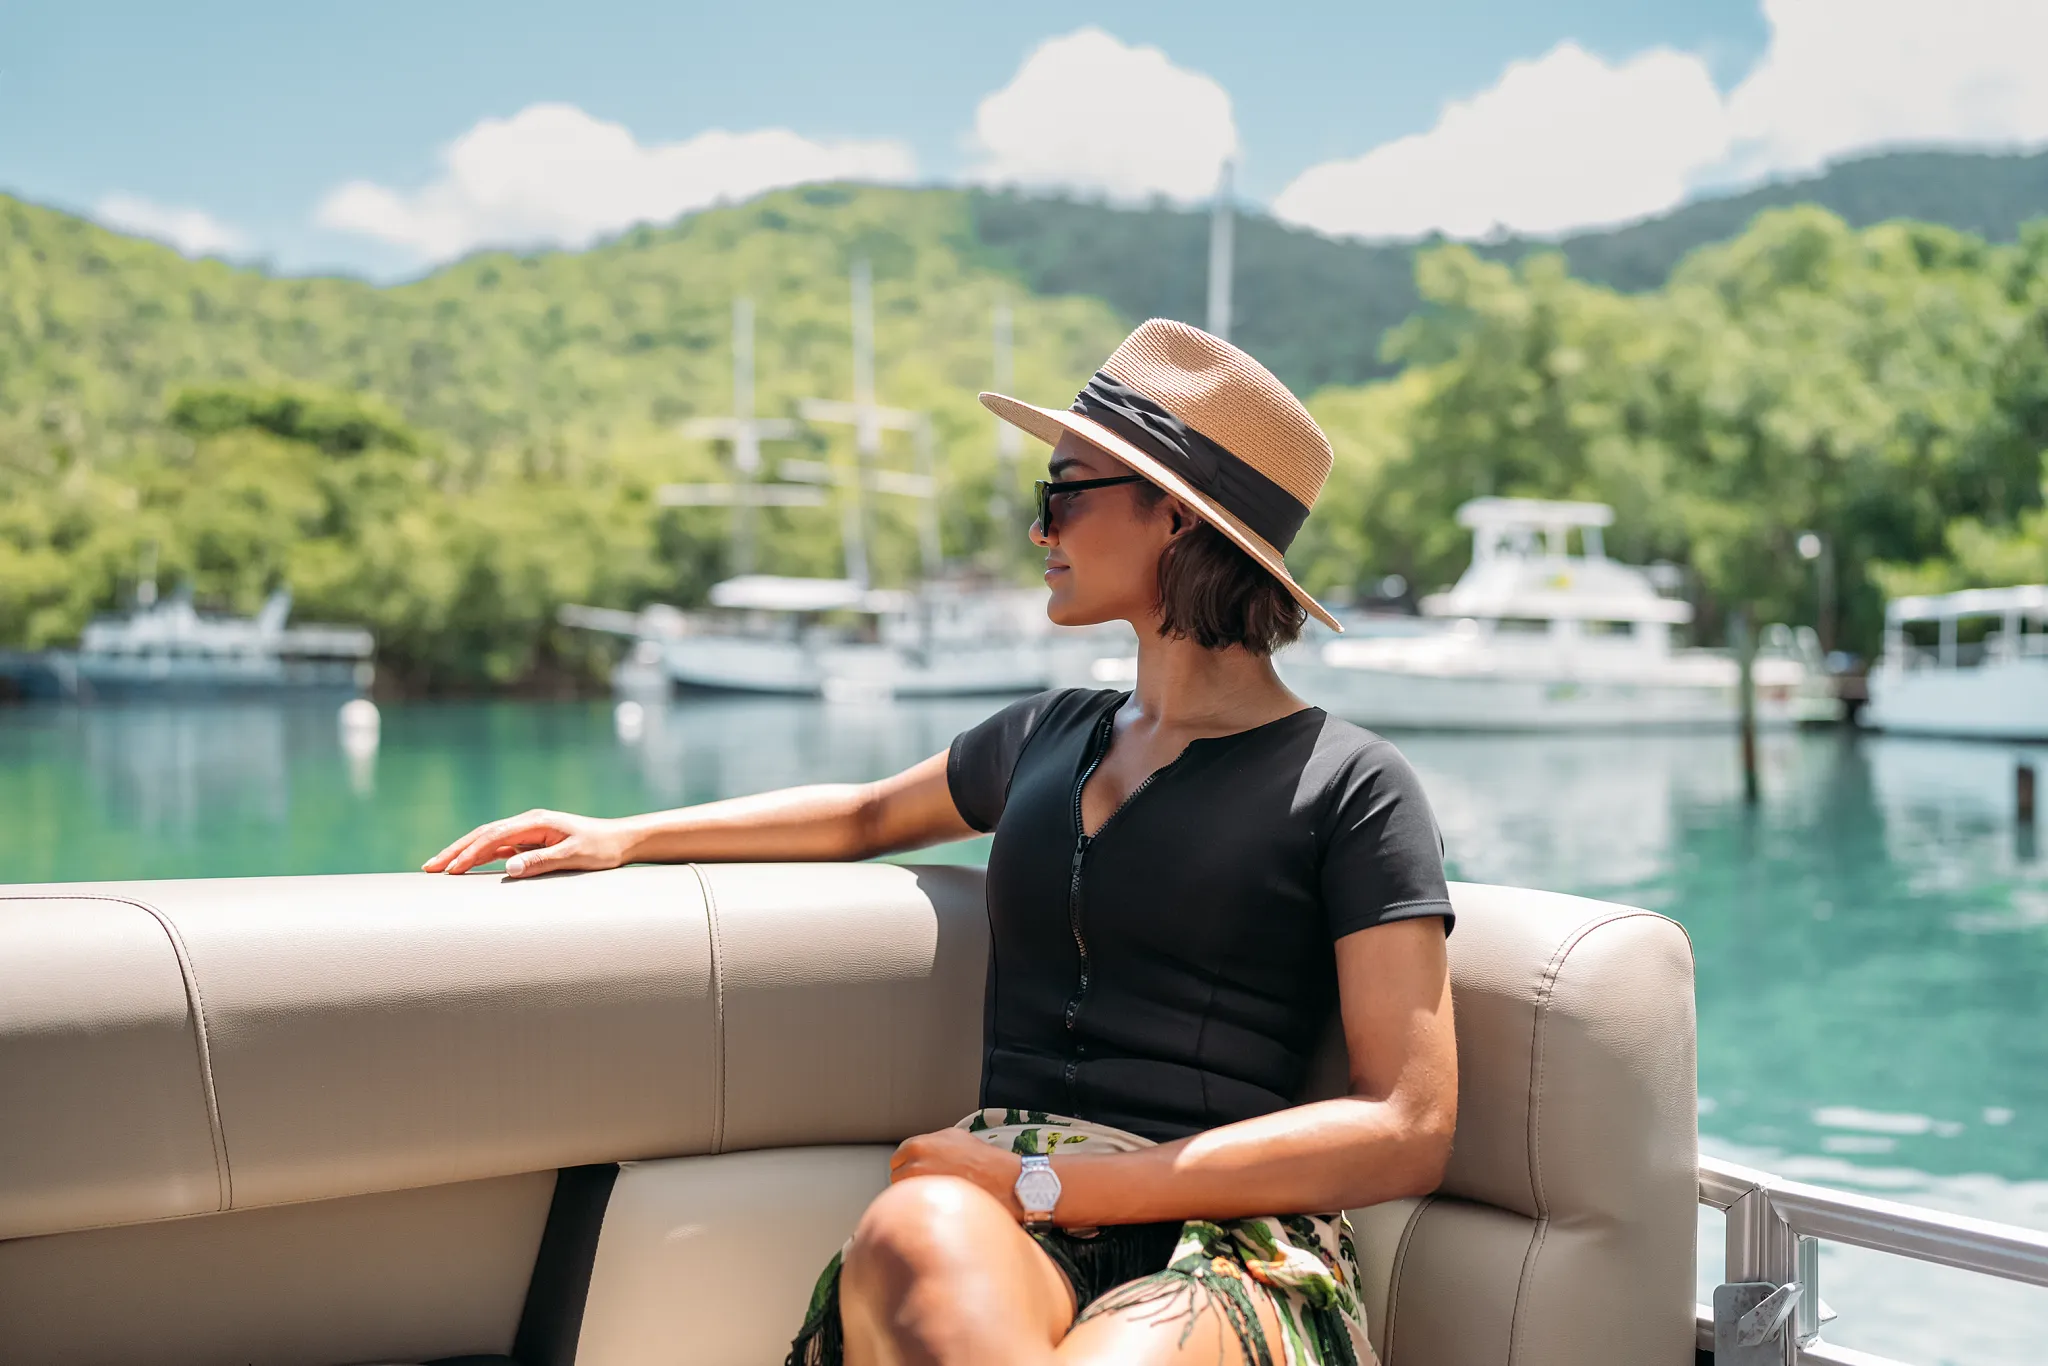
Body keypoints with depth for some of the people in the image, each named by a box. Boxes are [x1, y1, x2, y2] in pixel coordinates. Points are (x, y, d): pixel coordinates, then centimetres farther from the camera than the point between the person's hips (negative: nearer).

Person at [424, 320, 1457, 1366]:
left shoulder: (1347, 786, 3)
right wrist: (627, 835, 31)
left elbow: (1409, 1132, -7)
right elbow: (866, 815, 43)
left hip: (1226, 1240, -4)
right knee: (910, 1237, -38)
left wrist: (1053, 1180, -12)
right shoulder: (1047, 738, 21)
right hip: (1013, 1213, 4)